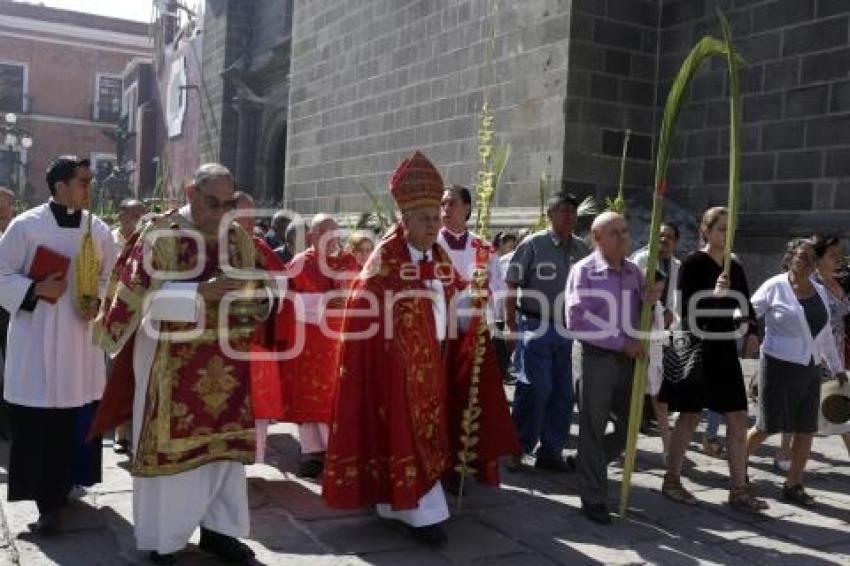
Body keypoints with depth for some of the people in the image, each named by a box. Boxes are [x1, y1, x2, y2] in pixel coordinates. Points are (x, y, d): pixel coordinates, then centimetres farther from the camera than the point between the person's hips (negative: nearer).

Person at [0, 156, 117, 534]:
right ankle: (48, 497, 5)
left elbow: (111, 278, 12)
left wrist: (97, 303, -6)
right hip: (35, 339, -3)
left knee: (75, 418, 8)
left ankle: (61, 486, 24)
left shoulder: (98, 230, 5)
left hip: (80, 338, 3)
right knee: (36, 422, -3)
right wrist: (36, 289, -16)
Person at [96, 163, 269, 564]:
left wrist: (258, 304, -11)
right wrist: (201, 292, -24)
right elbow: (142, 294, -15)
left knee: (225, 442, 9)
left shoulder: (238, 237, 7)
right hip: (173, 361, -4)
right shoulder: (162, 234, -8)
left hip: (226, 360, 5)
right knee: (171, 444, 4)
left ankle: (218, 527, 23)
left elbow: (249, 291, 13)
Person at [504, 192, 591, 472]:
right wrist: (510, 323, -8)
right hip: (536, 325, -5)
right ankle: (519, 448, 8)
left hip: (567, 328, 5)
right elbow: (512, 284, -5)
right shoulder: (533, 244, -7)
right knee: (535, 388, -6)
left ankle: (551, 451, 21)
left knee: (563, 392, 9)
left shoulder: (582, 249, 6)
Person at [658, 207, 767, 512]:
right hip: (697, 348, -6)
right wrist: (714, 295, -28)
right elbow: (686, 309, -14)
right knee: (690, 416, 3)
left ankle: (738, 489, 12)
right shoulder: (693, 264, -8)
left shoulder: (735, 268, 10)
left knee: (738, 419, 4)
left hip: (725, 350, 6)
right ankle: (671, 480, 18)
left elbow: (746, 306, 15)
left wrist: (751, 332, -3)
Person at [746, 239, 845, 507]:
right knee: (767, 427, 0)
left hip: (810, 370, 6)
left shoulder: (820, 292, 11)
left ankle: (793, 485, 17)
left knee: (805, 429, 5)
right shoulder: (775, 287, -7)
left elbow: (825, 335, 21)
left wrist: (837, 368, 25)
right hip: (779, 366, -6)